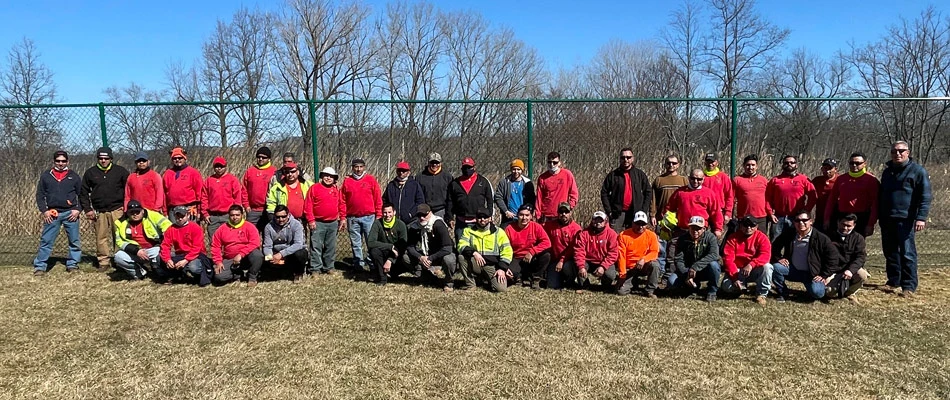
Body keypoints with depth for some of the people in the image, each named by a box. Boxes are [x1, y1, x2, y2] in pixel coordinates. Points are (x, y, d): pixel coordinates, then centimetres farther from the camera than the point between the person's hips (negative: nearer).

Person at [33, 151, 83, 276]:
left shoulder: (74, 176, 7)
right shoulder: (45, 176, 8)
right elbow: (40, 195, 8)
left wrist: (78, 209, -5)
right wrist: (44, 211, -3)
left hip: (71, 213, 0)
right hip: (52, 214, 0)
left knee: (74, 241, 5)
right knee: (46, 241, 0)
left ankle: (72, 264, 16)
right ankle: (40, 266, 5)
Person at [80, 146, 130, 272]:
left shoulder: (121, 171, 4)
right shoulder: (90, 173, 9)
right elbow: (83, 192, 14)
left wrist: (126, 206, -1)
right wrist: (87, 209, 5)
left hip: (117, 210, -2)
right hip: (99, 212, 2)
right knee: (101, 238, 3)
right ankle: (104, 262, 9)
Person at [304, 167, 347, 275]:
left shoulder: (337, 190, 10)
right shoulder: (314, 188, -3)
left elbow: (342, 204, 13)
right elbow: (308, 205, -6)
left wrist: (343, 218, 6)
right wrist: (310, 220, -10)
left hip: (333, 223, 4)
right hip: (318, 223, -4)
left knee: (330, 247, 10)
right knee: (316, 247, -2)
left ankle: (328, 267, 19)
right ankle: (315, 269, 3)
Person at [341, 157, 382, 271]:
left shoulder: (371, 179, 3)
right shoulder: (347, 181, 7)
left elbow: (378, 198, 2)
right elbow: (343, 201, 7)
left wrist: (378, 215, -3)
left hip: (369, 217, -2)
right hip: (352, 218, 2)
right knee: (356, 243, 8)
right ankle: (358, 264, 15)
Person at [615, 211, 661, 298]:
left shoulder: (651, 235, -3)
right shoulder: (624, 235, -6)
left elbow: (654, 252, -8)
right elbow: (621, 255, -7)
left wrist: (643, 259, -28)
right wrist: (622, 273, -11)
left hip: (644, 266, 0)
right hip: (629, 269, 0)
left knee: (655, 265, -33)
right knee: (621, 291, -15)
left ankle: (650, 291, -14)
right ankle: (633, 282, 21)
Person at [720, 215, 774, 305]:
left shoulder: (761, 237, -6)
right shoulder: (733, 238, -5)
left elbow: (765, 255, -22)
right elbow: (728, 258, -12)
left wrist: (751, 265, -39)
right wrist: (734, 277, -22)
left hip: (755, 271, 0)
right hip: (737, 271, 0)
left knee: (767, 267, -31)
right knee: (727, 286, -25)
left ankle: (761, 294, -12)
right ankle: (742, 286, 13)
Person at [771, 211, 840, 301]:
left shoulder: (821, 238, -10)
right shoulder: (788, 235, 1)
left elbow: (833, 256, -7)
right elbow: (775, 246, 16)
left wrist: (824, 275, -10)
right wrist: (778, 258, -3)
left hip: (812, 274, -3)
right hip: (793, 270, 3)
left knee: (816, 293, -29)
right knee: (775, 267, -26)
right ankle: (783, 293, -2)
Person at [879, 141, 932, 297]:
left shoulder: (918, 171, -3)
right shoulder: (887, 172, 18)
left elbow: (925, 196, -8)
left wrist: (921, 217, -18)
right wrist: (879, 216, 20)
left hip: (905, 220, -6)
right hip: (887, 220, 7)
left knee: (907, 253, -6)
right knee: (890, 253, 11)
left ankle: (909, 286, -2)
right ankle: (894, 283, 20)